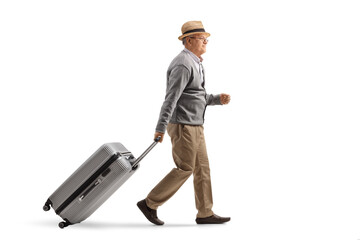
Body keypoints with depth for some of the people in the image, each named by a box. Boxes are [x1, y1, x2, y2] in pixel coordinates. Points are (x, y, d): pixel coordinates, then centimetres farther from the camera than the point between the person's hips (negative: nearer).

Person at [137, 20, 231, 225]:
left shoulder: (195, 64, 17)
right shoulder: (183, 64, -16)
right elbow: (171, 98, -22)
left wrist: (218, 99, 7)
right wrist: (161, 128, -25)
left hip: (195, 125, 10)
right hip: (183, 125, -10)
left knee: (202, 167, 9)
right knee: (185, 169, -7)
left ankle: (205, 213, 14)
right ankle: (150, 204, 3)